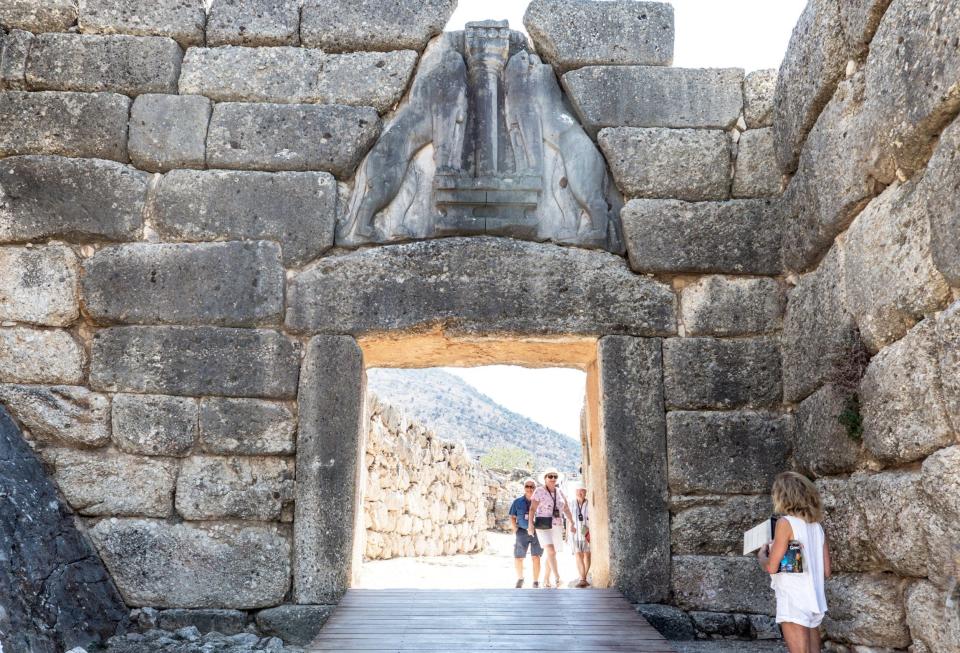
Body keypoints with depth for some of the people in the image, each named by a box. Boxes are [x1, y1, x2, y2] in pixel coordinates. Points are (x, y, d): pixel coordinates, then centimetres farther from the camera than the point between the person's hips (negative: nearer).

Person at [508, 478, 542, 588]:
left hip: (536, 532, -1)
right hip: (522, 532, 2)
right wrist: (515, 530, 0)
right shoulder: (517, 502, 5)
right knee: (518, 558, 4)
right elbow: (512, 517, 10)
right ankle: (520, 578, 28)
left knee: (535, 557, -4)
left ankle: (535, 582, 6)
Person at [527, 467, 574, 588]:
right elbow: (532, 509, -13)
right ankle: (557, 578, -25)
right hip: (543, 526, -6)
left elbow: (566, 509, 12)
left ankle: (546, 580, 20)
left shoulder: (560, 492, 9)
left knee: (551, 553, 9)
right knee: (551, 551, -22)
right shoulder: (539, 491, -8)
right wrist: (530, 524, -24)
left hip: (557, 526, 6)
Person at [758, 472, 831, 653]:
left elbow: (771, 567, -11)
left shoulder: (786, 522, -10)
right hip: (814, 603, 7)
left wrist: (761, 555, 10)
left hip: (793, 603, -7)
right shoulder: (817, 527, 10)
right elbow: (826, 571, 14)